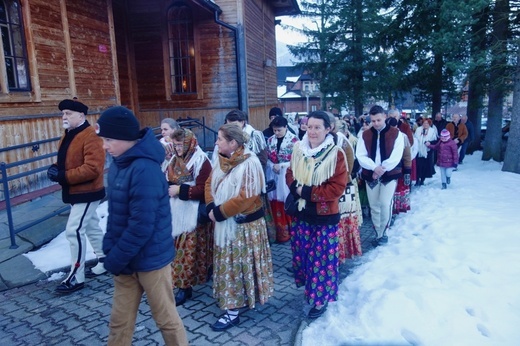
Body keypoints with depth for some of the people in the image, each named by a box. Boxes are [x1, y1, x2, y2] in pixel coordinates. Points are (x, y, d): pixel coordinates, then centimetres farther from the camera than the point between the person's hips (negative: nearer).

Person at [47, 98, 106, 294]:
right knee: (92, 227, 18)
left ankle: (76, 277, 2)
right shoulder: (68, 135, 11)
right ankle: (105, 261, 32)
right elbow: (65, 161, 20)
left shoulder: (90, 136, -20)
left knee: (74, 230, -9)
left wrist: (63, 176, -26)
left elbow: (93, 168, -28)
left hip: (86, 193, -10)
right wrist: (55, 169, -3)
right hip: (75, 192, 10)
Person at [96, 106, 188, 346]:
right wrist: (109, 250, 0)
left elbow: (142, 225, -25)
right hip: (126, 258, 8)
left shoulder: (145, 170, -24)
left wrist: (115, 259, -15)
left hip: (150, 259, -8)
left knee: (166, 318, 11)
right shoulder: (119, 163, 3)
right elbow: (115, 212, 10)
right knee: (120, 321, 19)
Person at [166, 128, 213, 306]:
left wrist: (180, 190, -20)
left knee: (189, 249, -2)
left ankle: (185, 286, 8)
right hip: (176, 212, 7)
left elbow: (203, 189, -18)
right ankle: (182, 282, 26)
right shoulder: (175, 160, 10)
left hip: (193, 214, -7)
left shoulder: (201, 161, -13)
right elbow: (168, 181, 20)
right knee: (178, 248, 12)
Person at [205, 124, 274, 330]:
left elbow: (246, 197, -25)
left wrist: (219, 212, -19)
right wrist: (211, 208, -10)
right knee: (227, 264, 18)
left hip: (244, 224, -8)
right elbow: (210, 184, 8)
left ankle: (233, 311, 14)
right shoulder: (221, 160, 4)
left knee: (238, 265, 3)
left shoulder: (249, 162, -20)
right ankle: (231, 301, 37)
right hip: (225, 222, 8)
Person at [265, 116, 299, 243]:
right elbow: (267, 158, 12)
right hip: (273, 176, 5)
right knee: (276, 205, 9)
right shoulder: (270, 140, 9)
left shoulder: (293, 140, -8)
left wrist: (281, 166, -16)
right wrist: (272, 166, -8)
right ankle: (281, 233, 22)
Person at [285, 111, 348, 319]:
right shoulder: (298, 149, 2)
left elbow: (338, 187, -17)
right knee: (302, 253, 17)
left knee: (322, 258, 6)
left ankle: (320, 298, 25)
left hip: (325, 216, -5)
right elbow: (290, 175, 10)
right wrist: (296, 188, -12)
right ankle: (308, 287, 41)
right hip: (301, 213, 5)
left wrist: (308, 192, -19)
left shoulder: (336, 154, -13)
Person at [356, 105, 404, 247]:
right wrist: (374, 167, -18)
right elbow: (360, 156, -4)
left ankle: (383, 233, 7)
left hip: (390, 174, -3)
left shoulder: (396, 133, -3)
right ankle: (378, 233, 20)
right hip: (370, 175, 3)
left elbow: (396, 156, -10)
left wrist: (382, 169, -15)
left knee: (385, 204, -10)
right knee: (374, 206, 7)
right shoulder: (365, 135, 4)